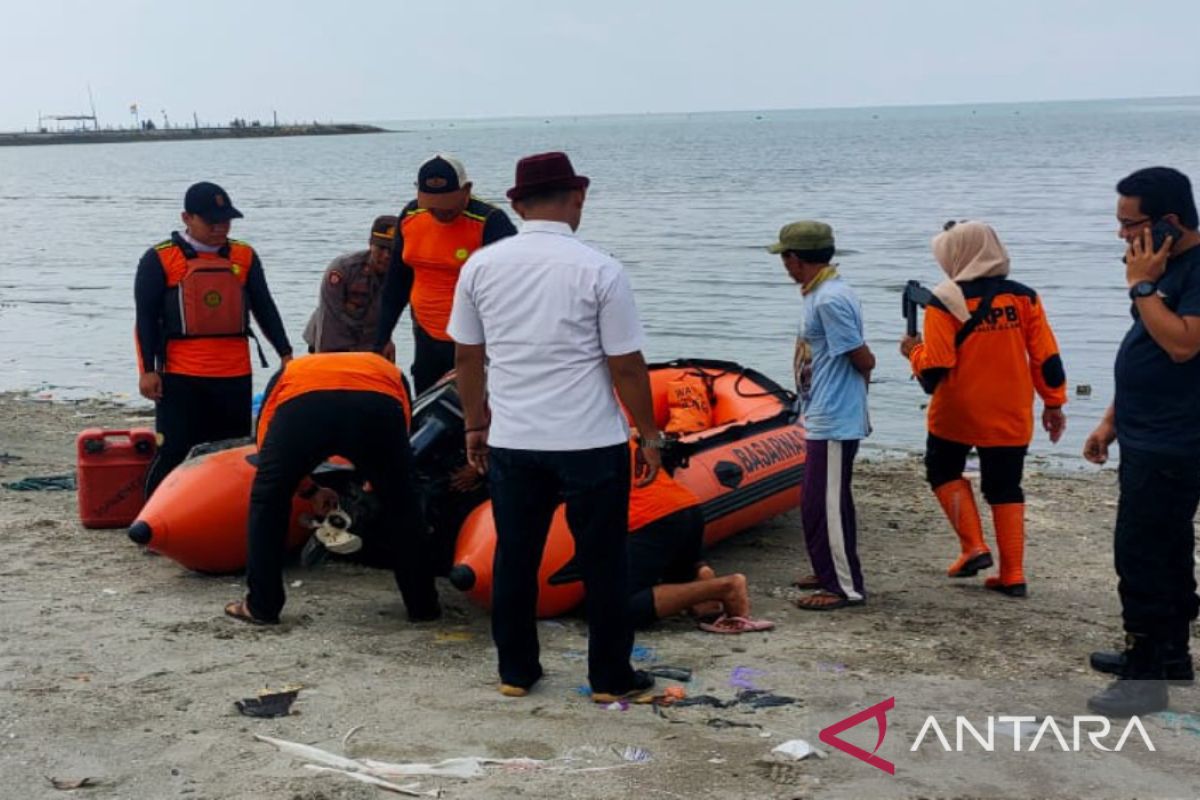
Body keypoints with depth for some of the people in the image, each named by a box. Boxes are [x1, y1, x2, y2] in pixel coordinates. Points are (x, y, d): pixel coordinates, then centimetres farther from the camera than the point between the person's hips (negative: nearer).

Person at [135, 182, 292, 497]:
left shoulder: (245, 257, 8)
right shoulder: (160, 259, -2)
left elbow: (265, 308, 12)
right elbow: (145, 318, -2)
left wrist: (285, 354, 5)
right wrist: (147, 370, -8)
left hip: (235, 376, 4)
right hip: (180, 378, -4)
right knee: (173, 456, -3)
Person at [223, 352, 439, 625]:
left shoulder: (289, 371, 44)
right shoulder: (388, 370, 44)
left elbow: (267, 447, 39)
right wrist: (377, 483, 52)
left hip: (302, 403, 0)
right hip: (377, 405, 1)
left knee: (267, 500, 22)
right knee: (402, 507, 22)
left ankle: (261, 606, 24)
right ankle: (423, 605, 29)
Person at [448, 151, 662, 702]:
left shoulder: (481, 265, 0)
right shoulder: (599, 270, -10)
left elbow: (466, 356, 7)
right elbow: (627, 366, -9)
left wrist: (474, 424, 19)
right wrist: (650, 435, 2)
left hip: (511, 442, 3)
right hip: (590, 443, -3)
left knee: (515, 556, 14)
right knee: (602, 561, 9)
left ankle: (515, 672, 23)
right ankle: (610, 677, 18)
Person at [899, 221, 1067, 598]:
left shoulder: (945, 302, -13)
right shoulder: (1024, 297, -1)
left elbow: (934, 370, -16)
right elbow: (1046, 358, 1)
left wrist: (913, 351, 4)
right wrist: (1054, 403, 11)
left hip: (956, 414, -3)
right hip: (1009, 417, 4)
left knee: (943, 471, 21)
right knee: (1005, 490, 13)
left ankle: (974, 547, 8)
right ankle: (1012, 576, 12)